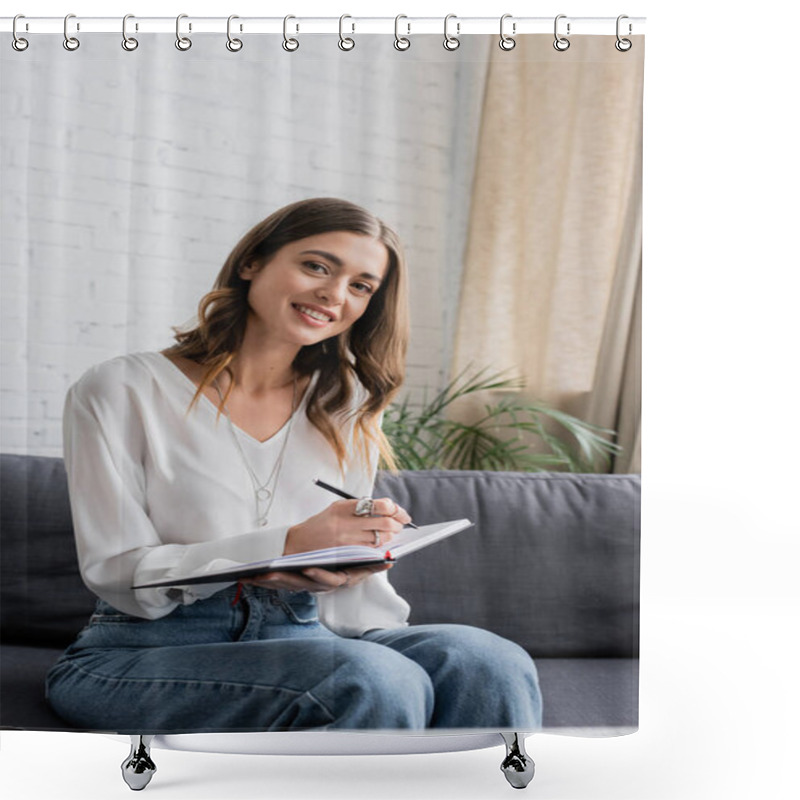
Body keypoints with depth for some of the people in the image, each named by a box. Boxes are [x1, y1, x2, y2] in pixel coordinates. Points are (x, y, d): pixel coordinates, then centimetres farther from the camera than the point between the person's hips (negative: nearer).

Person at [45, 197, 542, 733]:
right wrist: (286, 547, -21)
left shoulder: (347, 408, 13)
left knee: (493, 666, -25)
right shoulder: (121, 391, -1)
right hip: (142, 657, -4)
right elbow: (117, 572, -9)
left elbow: (348, 564, 10)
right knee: (381, 682, -33)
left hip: (297, 639, 5)